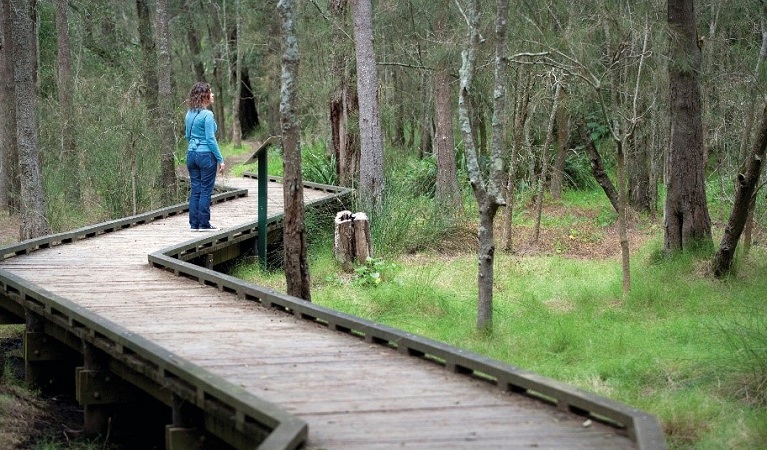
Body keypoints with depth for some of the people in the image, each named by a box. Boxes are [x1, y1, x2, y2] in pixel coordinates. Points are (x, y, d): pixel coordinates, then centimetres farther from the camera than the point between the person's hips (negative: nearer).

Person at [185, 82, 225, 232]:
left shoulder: (190, 114, 8)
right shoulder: (207, 115, -15)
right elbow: (210, 139, -16)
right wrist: (220, 160, -11)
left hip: (191, 154, 7)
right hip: (206, 155, -7)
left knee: (195, 190, 10)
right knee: (205, 191, 0)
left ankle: (194, 224, 11)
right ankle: (204, 224, 3)